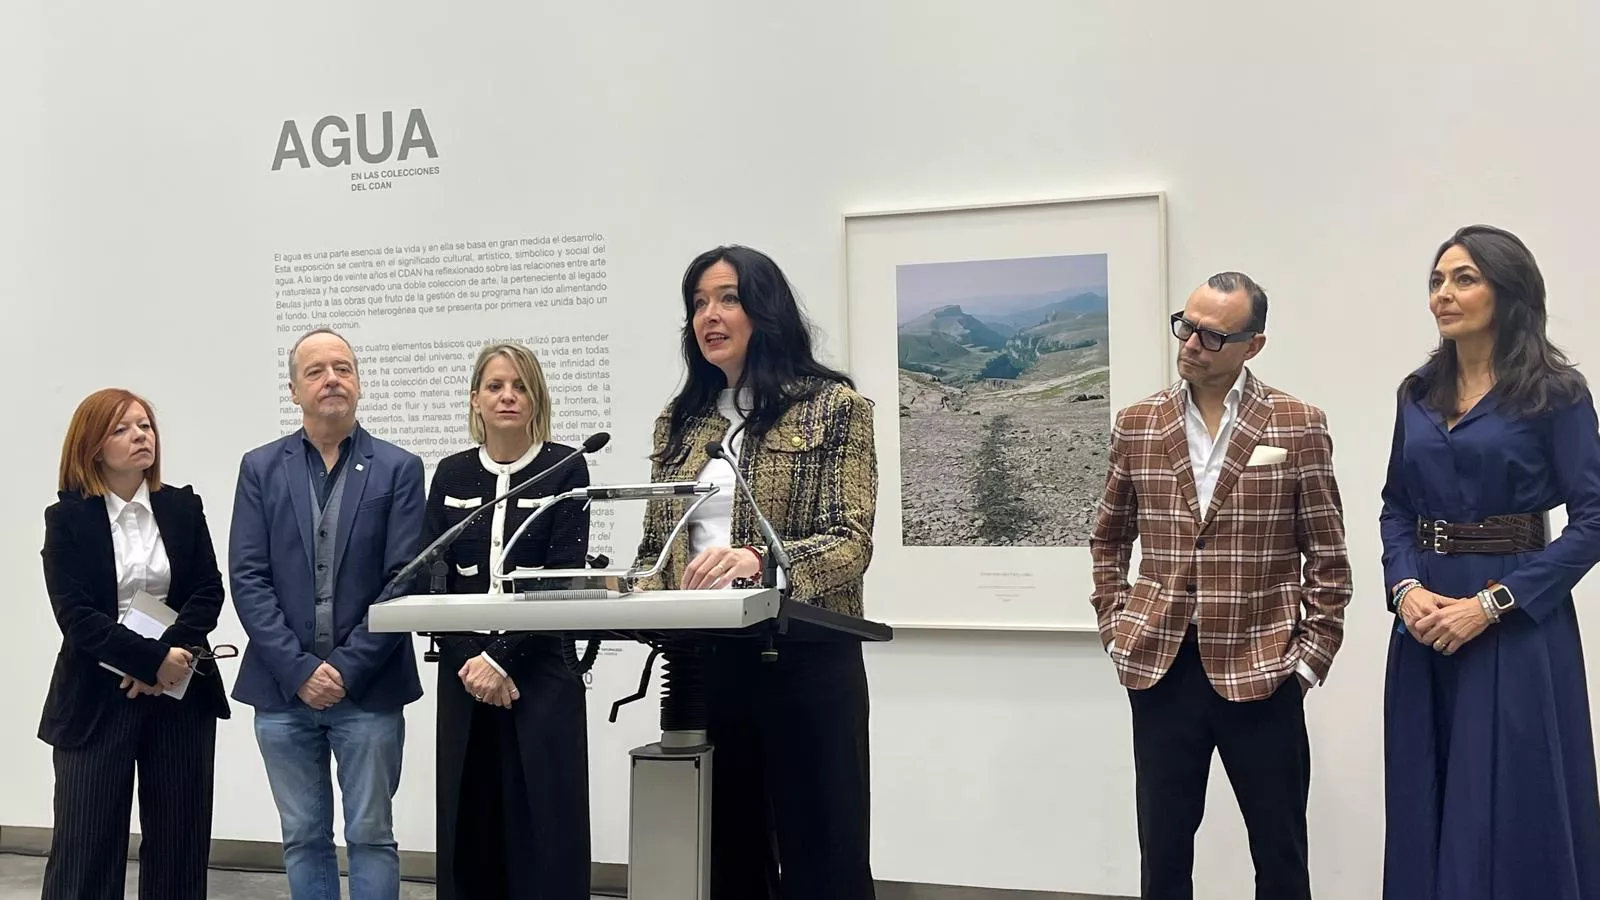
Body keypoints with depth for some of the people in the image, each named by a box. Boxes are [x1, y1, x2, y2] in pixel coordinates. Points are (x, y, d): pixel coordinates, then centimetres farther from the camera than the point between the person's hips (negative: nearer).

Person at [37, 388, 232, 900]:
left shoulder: (184, 507, 7)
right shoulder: (67, 519, -1)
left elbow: (209, 591, 0)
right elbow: (75, 615, -11)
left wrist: (171, 652, -16)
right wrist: (152, 659, -20)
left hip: (181, 693, 3)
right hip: (96, 699, -3)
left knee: (179, 841, 6)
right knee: (86, 845, -1)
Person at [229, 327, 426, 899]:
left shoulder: (399, 469, 1)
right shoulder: (261, 468, 6)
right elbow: (248, 579, -1)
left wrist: (348, 668, -12)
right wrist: (299, 669, -10)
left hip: (369, 689, -2)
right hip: (283, 687, 2)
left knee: (371, 836, 4)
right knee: (303, 838, 10)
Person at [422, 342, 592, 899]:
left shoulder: (565, 468, 0)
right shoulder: (451, 475, 9)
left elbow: (564, 579, -7)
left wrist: (502, 658, -13)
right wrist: (468, 660, -9)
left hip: (540, 669, -3)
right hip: (464, 671, 3)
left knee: (543, 829, -4)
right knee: (470, 825, 3)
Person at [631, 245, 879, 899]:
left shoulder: (833, 405, -1)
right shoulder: (678, 422, 14)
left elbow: (851, 542, -11)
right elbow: (656, 545, 14)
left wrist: (759, 561, -29)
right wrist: (645, 601, -8)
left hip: (803, 661, -4)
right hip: (701, 665, 5)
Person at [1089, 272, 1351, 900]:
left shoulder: (1298, 427, -2)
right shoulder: (1137, 426, 5)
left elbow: (1328, 559, 0)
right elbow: (1108, 538, 17)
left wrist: (1310, 658, -4)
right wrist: (1115, 625, 8)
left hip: (1261, 674, -2)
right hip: (1160, 668, 2)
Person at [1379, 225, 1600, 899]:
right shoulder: (1418, 394, 10)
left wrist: (1492, 602, -17)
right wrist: (1405, 587, -8)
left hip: (1517, 623, -5)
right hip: (1425, 618, 5)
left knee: (1511, 812, 0)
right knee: (1427, 806, 10)